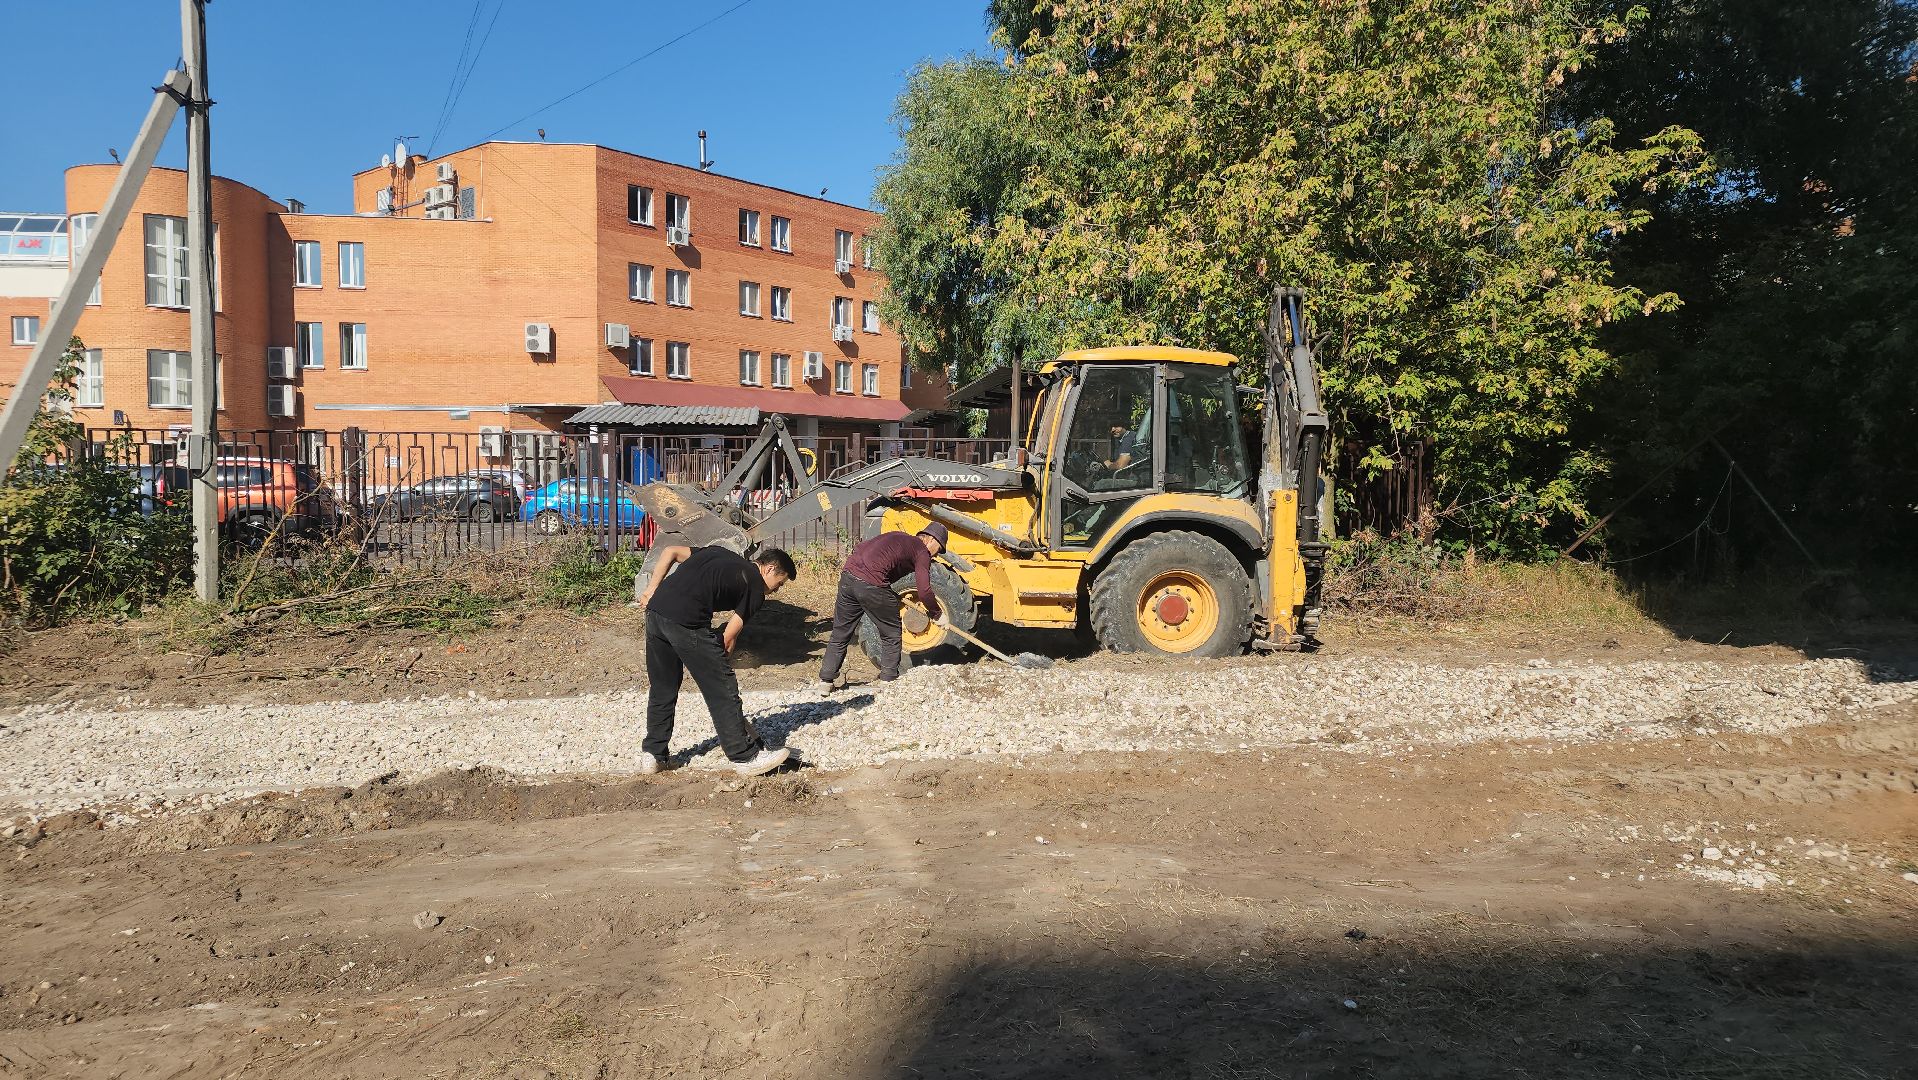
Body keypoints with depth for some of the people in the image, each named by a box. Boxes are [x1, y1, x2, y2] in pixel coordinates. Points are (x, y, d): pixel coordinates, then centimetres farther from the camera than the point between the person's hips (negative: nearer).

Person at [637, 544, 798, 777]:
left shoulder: (720, 554, 27)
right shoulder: (755, 587, 8)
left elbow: (671, 552, 21)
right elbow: (729, 637, 4)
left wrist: (651, 591, 17)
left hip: (655, 610, 7)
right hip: (688, 622, -7)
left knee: (662, 689, 21)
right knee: (722, 691, 4)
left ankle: (652, 755, 28)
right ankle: (746, 757, 12)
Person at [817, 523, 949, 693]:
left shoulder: (897, 537, 27)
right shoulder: (921, 552, 5)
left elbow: (860, 547, 31)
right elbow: (924, 591, -5)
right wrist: (938, 615, 9)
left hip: (848, 576, 7)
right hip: (872, 586, -7)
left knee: (840, 633, 18)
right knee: (891, 635, 13)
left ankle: (826, 681, 24)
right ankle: (888, 682, 19)